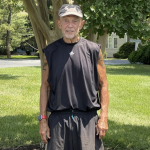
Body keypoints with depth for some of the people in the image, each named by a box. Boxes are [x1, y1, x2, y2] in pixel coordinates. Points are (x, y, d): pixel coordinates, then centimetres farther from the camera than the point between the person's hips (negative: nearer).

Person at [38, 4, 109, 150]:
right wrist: (43, 119, 3)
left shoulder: (93, 50, 2)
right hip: (58, 120, 1)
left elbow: (103, 85, 4)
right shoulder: (51, 51, 6)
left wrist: (104, 117, -3)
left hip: (88, 118, -1)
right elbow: (45, 86, 8)